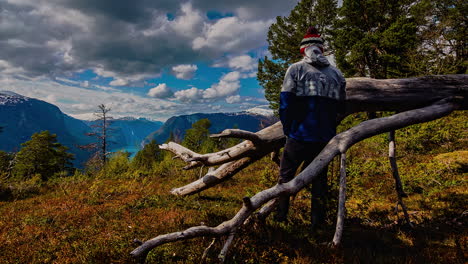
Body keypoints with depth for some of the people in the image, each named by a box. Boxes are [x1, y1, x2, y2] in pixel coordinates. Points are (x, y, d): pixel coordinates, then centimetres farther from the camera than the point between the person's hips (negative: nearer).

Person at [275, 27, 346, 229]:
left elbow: (286, 102, -8)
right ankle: (317, 219, 22)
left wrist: (287, 129, 2)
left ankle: (280, 215, 13)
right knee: (319, 177, 14)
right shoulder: (336, 73, 9)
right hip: (325, 138, 4)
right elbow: (340, 106, 11)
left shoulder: (296, 69, -3)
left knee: (286, 174, 10)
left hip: (299, 136, -3)